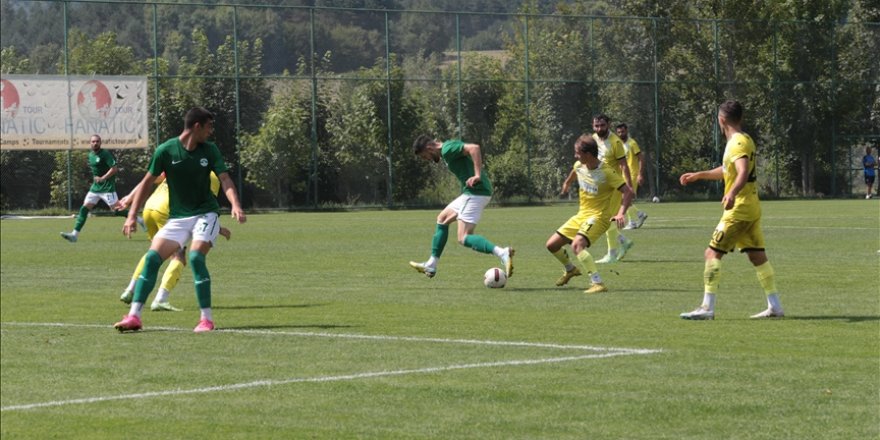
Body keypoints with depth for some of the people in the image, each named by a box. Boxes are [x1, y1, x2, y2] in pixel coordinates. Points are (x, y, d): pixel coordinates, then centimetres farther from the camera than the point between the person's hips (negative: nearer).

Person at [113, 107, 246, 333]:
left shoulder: (210, 150, -3)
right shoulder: (166, 150, -7)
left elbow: (225, 180, -9)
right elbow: (147, 182, 0)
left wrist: (235, 205, -28)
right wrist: (131, 216, -5)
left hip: (206, 213, -1)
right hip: (177, 217, 1)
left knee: (195, 256, -24)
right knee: (152, 258, -12)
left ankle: (207, 319, -16)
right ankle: (134, 316, -8)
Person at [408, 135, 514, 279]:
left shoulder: (447, 149, -13)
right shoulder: (447, 150, 18)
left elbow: (474, 148, -26)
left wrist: (477, 176, -29)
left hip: (475, 193, -10)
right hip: (471, 193, 10)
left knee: (464, 238, -13)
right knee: (442, 219, 21)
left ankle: (502, 253, -28)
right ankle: (431, 265, 26)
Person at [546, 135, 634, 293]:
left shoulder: (607, 173, -23)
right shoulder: (579, 166, -2)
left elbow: (629, 192, -24)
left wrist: (621, 213, -39)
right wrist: (567, 183, 46)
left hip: (599, 216, -8)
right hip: (581, 215, 8)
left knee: (577, 244, -34)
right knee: (552, 244, 8)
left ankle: (597, 283, -35)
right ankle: (571, 269, 38)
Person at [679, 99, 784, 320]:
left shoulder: (737, 143, -15)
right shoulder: (745, 140, 16)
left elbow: (743, 173, -31)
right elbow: (728, 171, 31)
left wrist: (732, 193, -48)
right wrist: (699, 175, 36)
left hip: (739, 208, -10)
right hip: (752, 207, 10)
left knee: (712, 252, -7)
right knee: (757, 256, 10)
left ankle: (707, 308, -10)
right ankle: (774, 306, 9)